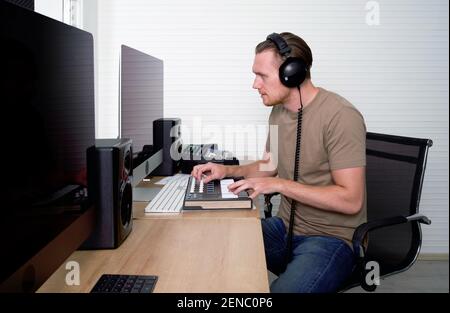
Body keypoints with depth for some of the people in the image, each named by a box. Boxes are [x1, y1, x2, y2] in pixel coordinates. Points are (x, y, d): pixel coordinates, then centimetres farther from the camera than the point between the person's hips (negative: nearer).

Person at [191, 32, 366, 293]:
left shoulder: (340, 117, -19)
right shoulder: (279, 110, 7)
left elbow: (351, 200, -22)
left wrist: (280, 185, -21)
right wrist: (228, 170, 4)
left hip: (331, 238, -7)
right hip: (285, 226, 7)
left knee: (284, 289, -32)